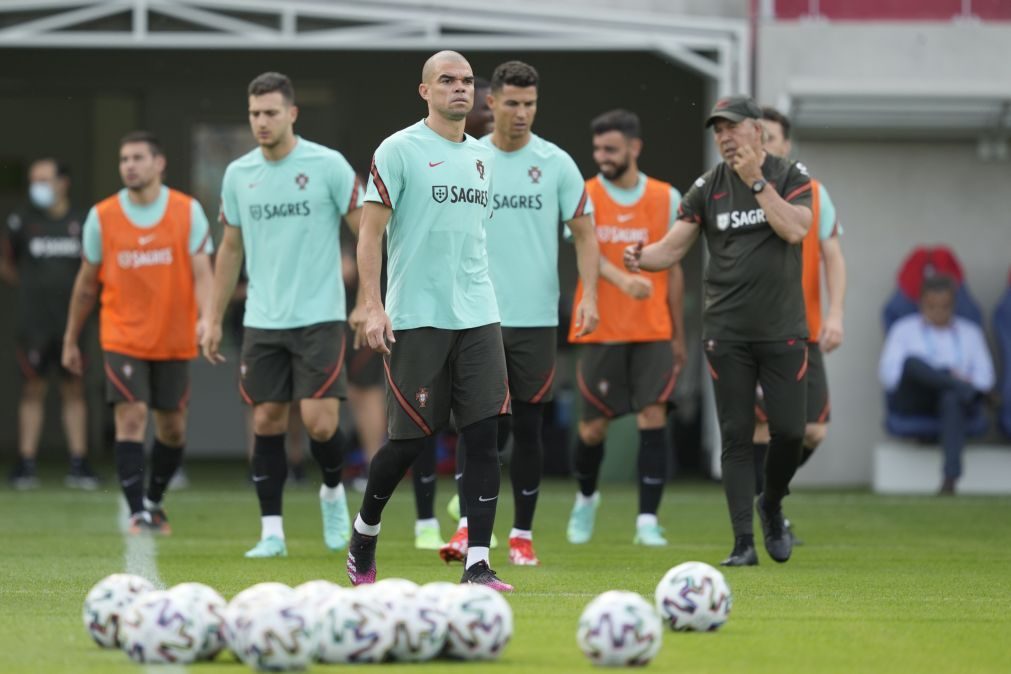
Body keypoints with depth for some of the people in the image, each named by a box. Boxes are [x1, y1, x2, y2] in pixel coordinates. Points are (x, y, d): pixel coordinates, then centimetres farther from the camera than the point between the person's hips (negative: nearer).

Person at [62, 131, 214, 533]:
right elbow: (87, 283, 9)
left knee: (172, 428, 8)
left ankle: (154, 501, 30)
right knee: (131, 417, -14)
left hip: (174, 341, 1)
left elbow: (202, 273, -6)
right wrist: (71, 341, 12)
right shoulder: (102, 217, 1)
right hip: (123, 338, -1)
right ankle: (137, 513, -11)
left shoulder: (188, 211, -2)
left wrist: (206, 318, -25)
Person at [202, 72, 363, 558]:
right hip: (262, 320, 4)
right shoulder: (238, 174, 6)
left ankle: (333, 491, 20)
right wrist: (214, 321, 13)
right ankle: (271, 532, 8)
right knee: (266, 421, 2)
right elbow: (230, 249, 14)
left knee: (319, 422, -10)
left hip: (318, 317, -4)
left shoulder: (328, 166, -7)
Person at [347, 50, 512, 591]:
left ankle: (477, 565, -4)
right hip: (416, 319, -5)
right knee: (410, 440, -1)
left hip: (477, 318, 5)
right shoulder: (398, 151, -4)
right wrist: (372, 308, -13)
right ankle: (364, 532, 24)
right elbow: (370, 233, -6)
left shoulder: (482, 156, 15)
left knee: (484, 435, -5)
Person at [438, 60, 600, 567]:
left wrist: (589, 296, -10)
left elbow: (584, 233, 3)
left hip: (536, 316, 0)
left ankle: (523, 535, 12)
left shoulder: (556, 163, 2)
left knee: (527, 426, 4)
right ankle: (468, 525, -2)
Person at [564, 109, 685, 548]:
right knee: (594, 426, 5)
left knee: (653, 417, -11)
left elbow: (672, 268, 12)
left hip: (653, 331, 1)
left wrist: (677, 333, 12)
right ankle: (586, 498, 33)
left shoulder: (666, 199, 5)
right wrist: (622, 280, -37)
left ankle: (647, 521, -9)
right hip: (601, 330, -1)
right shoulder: (584, 196, -2)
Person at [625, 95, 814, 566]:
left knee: (789, 429, -4)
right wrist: (642, 258, -22)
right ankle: (743, 541, 0)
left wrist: (755, 180, -17)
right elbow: (672, 247, -1)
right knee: (736, 435, -2)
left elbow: (795, 230, -17)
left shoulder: (791, 177, 0)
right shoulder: (708, 187, 4)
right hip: (727, 332, 1)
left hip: (782, 329, -1)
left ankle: (771, 506, 25)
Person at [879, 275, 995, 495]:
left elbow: (985, 375, 14)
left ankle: (951, 476, -53)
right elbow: (888, 373, 5)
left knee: (952, 399, -40)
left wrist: (971, 383, -11)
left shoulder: (970, 332, 23)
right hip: (912, 400, 0)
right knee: (912, 360, -33)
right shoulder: (904, 329, 18)